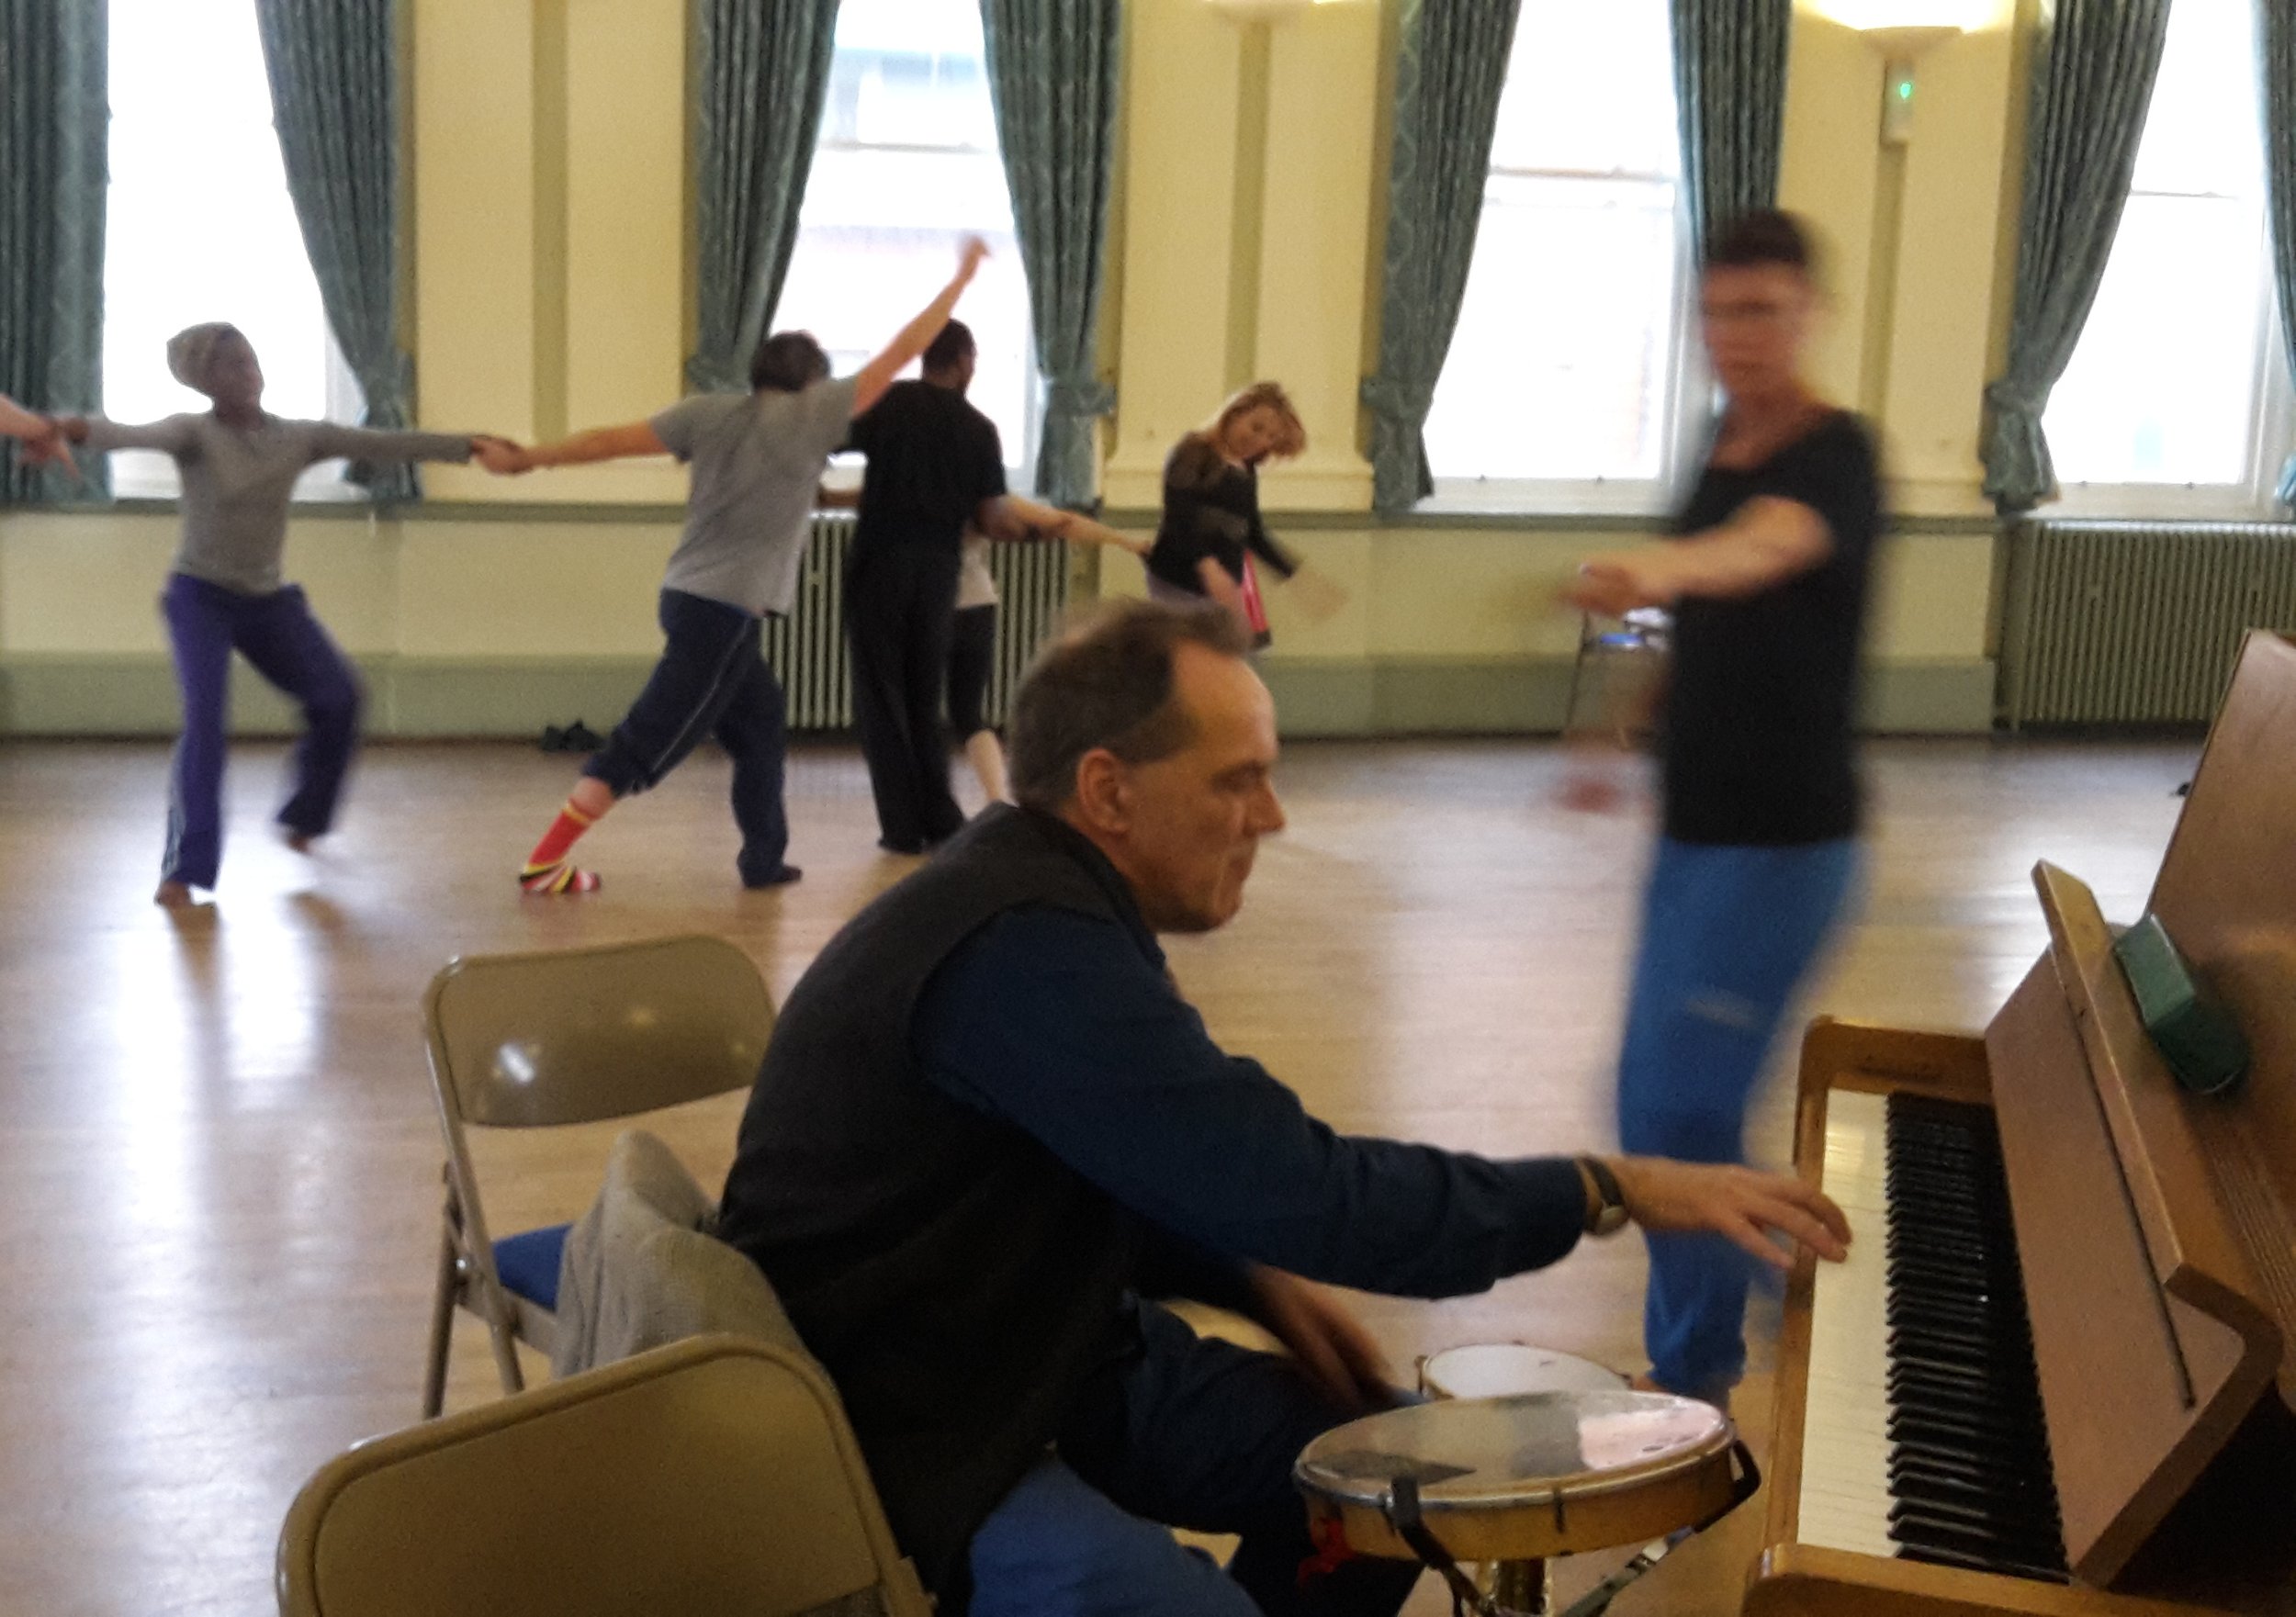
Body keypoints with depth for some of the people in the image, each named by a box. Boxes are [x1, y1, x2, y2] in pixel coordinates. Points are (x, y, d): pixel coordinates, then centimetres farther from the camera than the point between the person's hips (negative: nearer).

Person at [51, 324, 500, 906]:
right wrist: (79, 429, -55)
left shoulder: (301, 437, -1)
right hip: (201, 597, -5)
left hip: (269, 599, 5)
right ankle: (185, 868, -13)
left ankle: (303, 817, 21)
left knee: (338, 696, -4)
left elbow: (382, 445, -4)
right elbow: (138, 436, -33)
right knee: (205, 717, -20)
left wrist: (466, 445, -9)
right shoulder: (195, 433, -13)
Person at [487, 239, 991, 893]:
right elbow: (899, 355, -3)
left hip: (690, 595, 7)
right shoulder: (810, 415, -6)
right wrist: (962, 278, 6)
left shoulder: (710, 412, 6)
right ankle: (544, 862, -3)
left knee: (761, 721, 20)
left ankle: (764, 857, 24)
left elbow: (612, 440, 5)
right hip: (726, 610, -7)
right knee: (647, 741, -4)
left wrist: (524, 460, 15)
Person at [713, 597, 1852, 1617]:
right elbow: (1319, 1196, -29)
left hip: (1052, 1356, 10)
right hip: (913, 1437, -10)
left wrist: (1258, 1279, 0)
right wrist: (1611, 1190, -20)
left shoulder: (1047, 901, 5)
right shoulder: (1028, 951, -28)